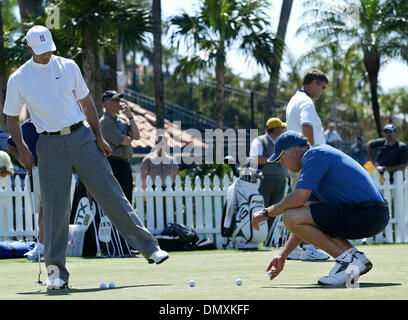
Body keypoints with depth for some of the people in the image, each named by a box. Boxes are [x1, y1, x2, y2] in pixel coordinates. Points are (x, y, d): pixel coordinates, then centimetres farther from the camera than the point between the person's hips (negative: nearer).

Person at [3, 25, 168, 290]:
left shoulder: (68, 67, 5)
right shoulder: (18, 79, 1)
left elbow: (86, 102, 12)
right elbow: (12, 118, 8)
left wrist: (99, 137, 6)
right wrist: (22, 149, -6)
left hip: (82, 137, 1)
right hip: (50, 145, -1)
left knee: (110, 193, -2)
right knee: (55, 206, -6)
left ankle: (149, 247, 2)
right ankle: (55, 271, 3)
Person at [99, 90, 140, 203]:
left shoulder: (122, 119, 17)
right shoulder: (105, 121, -9)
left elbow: (136, 136, 7)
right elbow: (123, 141, -15)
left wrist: (130, 116, 4)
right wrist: (129, 138, 8)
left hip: (126, 163, 9)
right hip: (114, 163, -9)